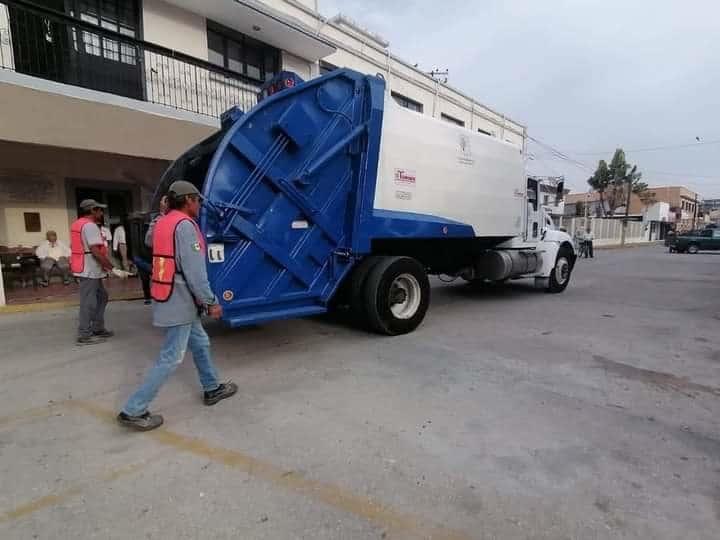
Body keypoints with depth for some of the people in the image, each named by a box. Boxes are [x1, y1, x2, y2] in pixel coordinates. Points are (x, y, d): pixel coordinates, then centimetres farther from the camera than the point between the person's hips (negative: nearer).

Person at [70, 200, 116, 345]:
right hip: (89, 270, -11)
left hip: (88, 270, 11)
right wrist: (112, 268, -17)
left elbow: (73, 247, 23)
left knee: (101, 297, 17)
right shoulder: (90, 225, -16)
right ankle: (84, 335, 3)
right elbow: (96, 251, -23)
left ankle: (98, 329, 22)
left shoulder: (78, 224, 17)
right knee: (89, 302, -4)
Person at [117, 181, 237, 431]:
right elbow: (194, 272, -23)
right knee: (171, 357, -2)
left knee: (200, 343, 21)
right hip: (180, 301, -10)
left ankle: (212, 389, 35)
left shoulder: (161, 223, 9)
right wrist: (211, 302, -17)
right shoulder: (184, 225, -19)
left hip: (170, 299, 10)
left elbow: (149, 240, 35)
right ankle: (133, 411, 7)